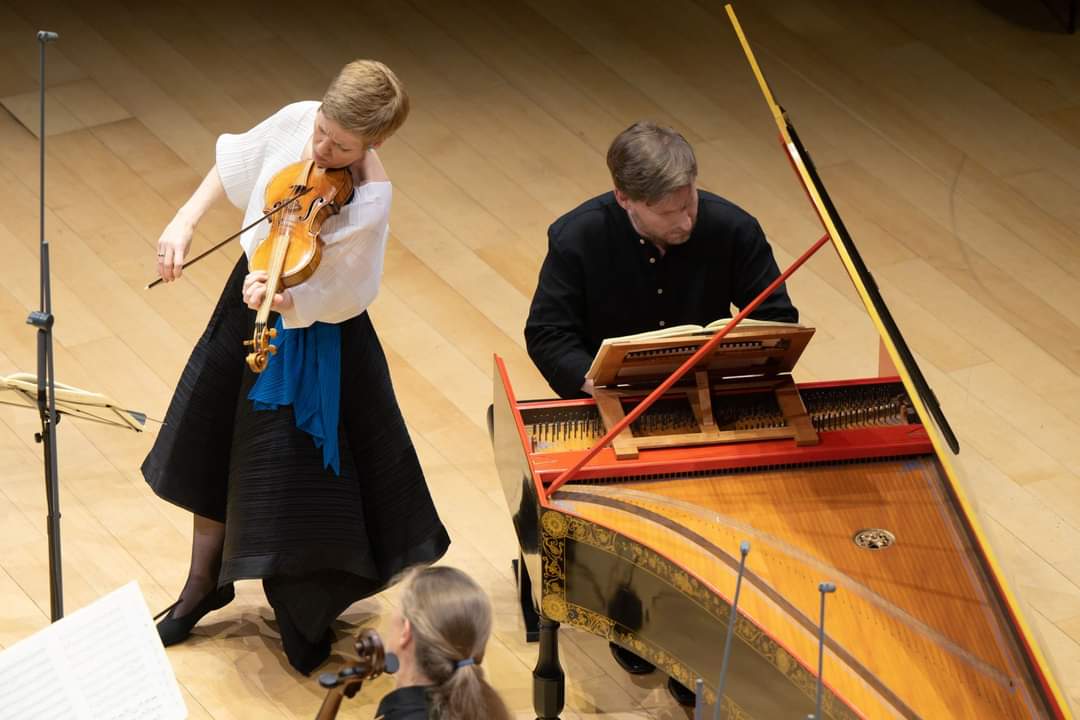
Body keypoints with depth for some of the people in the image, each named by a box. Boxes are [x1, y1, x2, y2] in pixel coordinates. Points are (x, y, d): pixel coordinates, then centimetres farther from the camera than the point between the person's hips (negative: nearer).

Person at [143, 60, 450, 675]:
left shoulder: (369, 199, -31)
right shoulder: (297, 120, -15)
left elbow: (341, 299, -29)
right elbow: (236, 164, 5)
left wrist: (282, 300, -47)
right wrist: (185, 223, -3)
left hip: (315, 336, -7)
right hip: (250, 303, 7)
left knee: (296, 472, 3)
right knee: (212, 447, 22)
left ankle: (307, 614, 32)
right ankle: (205, 584, 46)